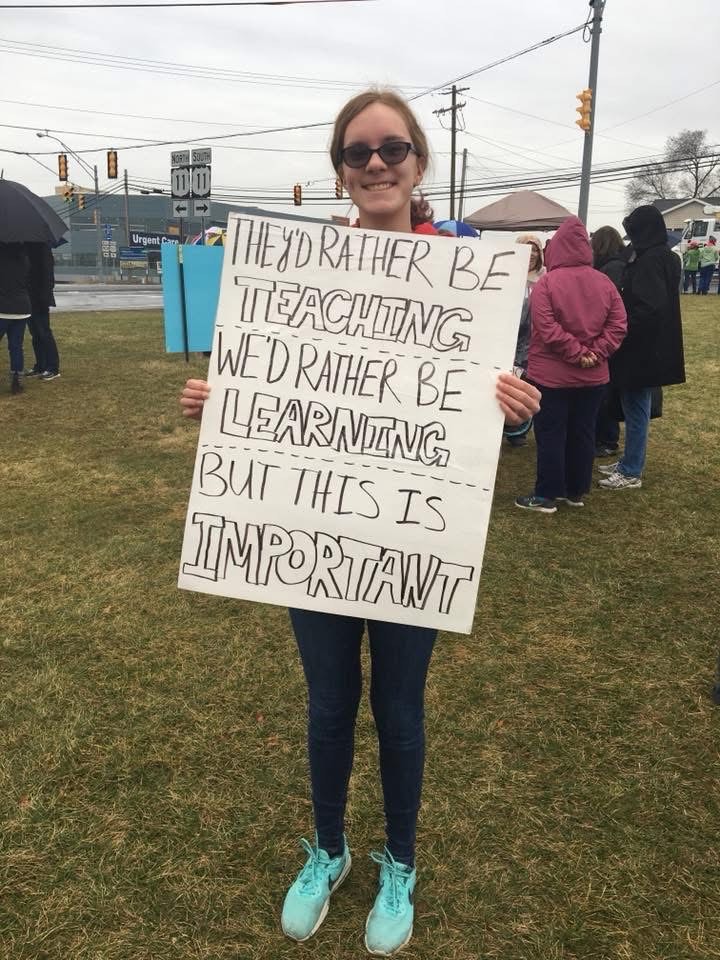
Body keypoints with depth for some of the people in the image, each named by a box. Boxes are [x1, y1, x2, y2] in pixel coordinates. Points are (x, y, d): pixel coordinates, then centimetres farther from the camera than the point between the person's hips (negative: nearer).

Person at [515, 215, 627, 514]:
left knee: (550, 435, 2)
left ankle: (546, 496, 7)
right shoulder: (605, 282, 3)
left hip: (552, 375, -5)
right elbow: (618, 325, -2)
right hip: (593, 376, 5)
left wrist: (577, 353, -14)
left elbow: (547, 329, -20)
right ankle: (576, 491, 23)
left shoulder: (546, 282, -12)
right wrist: (594, 354, -7)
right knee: (583, 434, 13)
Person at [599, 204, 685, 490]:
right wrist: (625, 328, 12)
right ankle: (628, 462, 29)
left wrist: (621, 332, -17)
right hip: (648, 347, 10)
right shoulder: (662, 257, 12)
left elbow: (649, 308, -28)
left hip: (642, 350, -10)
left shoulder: (651, 261, -19)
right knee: (635, 409, 18)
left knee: (636, 411, -1)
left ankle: (631, 473, 8)